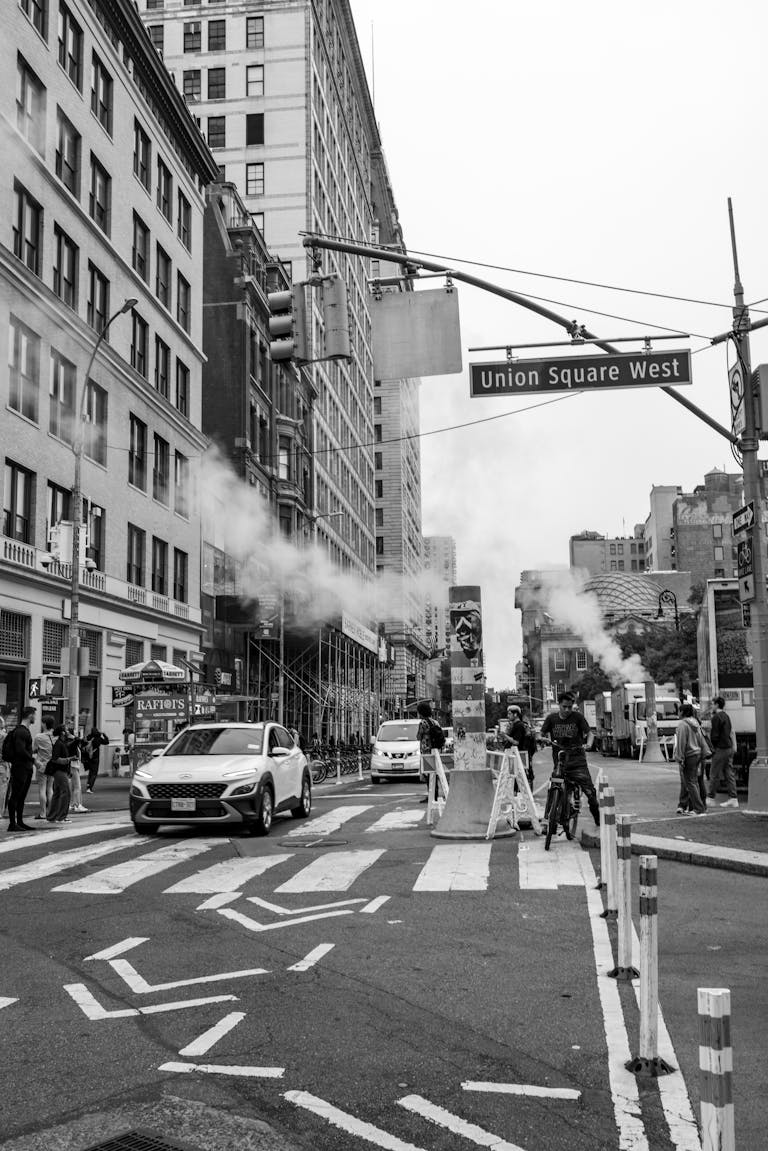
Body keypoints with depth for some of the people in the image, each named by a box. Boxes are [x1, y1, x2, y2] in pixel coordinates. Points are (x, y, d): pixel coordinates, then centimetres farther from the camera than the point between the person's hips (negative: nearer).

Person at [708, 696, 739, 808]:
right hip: (729, 748, 9)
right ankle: (733, 798, 7)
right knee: (729, 774, 8)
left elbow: (714, 735, -16)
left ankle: (711, 797, 5)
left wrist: (712, 746, -2)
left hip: (720, 749, -9)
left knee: (714, 774, 0)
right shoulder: (726, 716, 14)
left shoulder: (716, 717, -14)